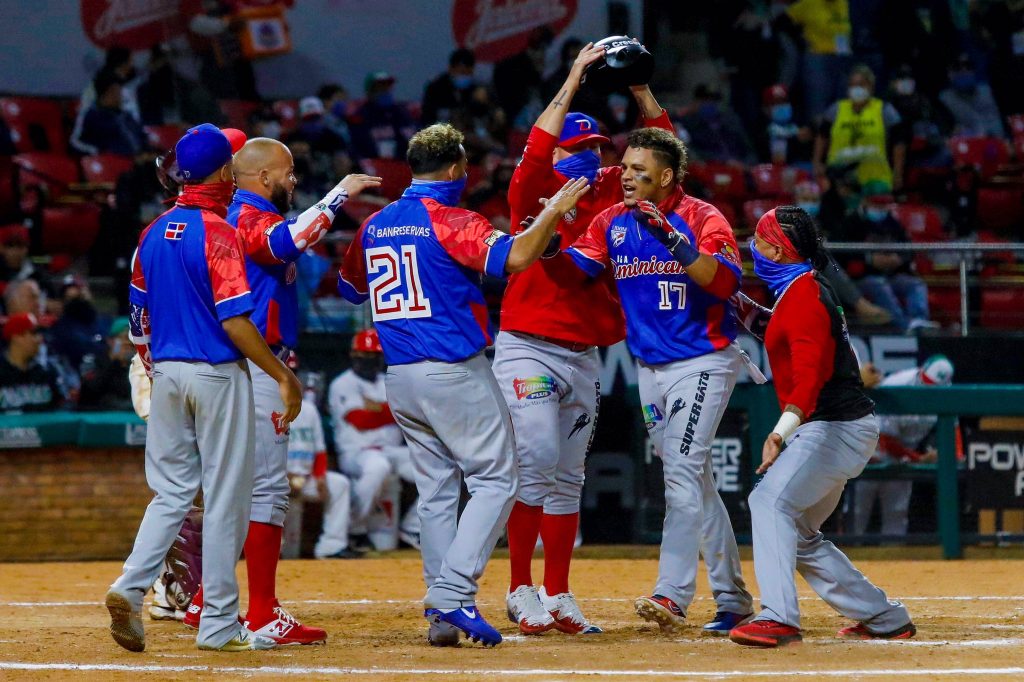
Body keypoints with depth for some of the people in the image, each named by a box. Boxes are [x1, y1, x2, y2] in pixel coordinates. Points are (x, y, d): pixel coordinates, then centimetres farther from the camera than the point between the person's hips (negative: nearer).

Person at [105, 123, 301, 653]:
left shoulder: (154, 233, 8)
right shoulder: (218, 233, -13)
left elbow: (139, 321, 13)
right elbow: (234, 321, -19)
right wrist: (284, 376, -15)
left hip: (166, 373, 6)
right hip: (217, 374, -6)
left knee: (172, 491, 13)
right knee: (225, 499, 1)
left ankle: (130, 586, -7)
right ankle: (219, 624, 3)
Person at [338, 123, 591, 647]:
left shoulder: (375, 226, 10)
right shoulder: (451, 222, -11)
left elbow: (349, 288, 25)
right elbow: (514, 257, -26)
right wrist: (553, 212, -13)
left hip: (398, 377, 7)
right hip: (454, 369, -7)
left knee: (436, 490, 13)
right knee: (495, 479, -1)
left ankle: (441, 612, 9)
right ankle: (453, 595, -15)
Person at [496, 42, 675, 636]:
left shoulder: (610, 195, 9)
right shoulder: (535, 192, -4)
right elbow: (535, 152, -23)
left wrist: (640, 90, -6)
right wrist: (574, 81, -25)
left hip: (584, 356, 6)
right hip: (529, 347, -6)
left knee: (568, 477, 8)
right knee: (537, 462, -15)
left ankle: (557, 598, 12)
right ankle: (522, 591, -9)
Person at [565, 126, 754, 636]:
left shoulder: (701, 218, -12)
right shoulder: (612, 222, 6)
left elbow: (725, 280, -27)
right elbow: (576, 267, -6)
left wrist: (671, 237, -36)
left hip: (702, 362, -7)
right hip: (649, 366, 7)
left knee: (683, 472, -19)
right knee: (694, 481, 12)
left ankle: (672, 594, -26)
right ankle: (732, 600, 19)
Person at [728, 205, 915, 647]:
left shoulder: (803, 295, -16)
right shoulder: (802, 289, 14)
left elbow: (809, 373, -29)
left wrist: (781, 432, -38)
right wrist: (751, 313, 23)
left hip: (836, 426, -11)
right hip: (834, 430, 11)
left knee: (772, 500, -26)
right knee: (799, 534, 16)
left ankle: (779, 617, -37)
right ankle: (886, 619, 22)